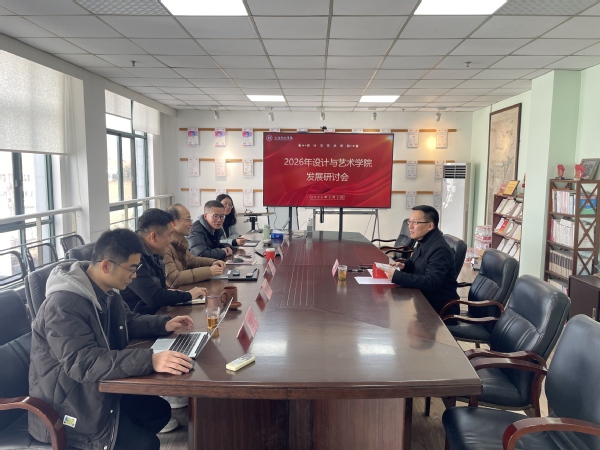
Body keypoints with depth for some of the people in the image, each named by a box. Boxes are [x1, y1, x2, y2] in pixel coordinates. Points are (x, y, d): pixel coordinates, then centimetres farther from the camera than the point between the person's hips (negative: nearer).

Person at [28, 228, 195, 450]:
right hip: (66, 407, -9)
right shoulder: (63, 305, -29)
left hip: (96, 390, 9)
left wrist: (164, 324, -3)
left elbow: (128, 321, 16)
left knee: (160, 409, 9)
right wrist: (149, 360, -47)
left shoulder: (106, 292, 1)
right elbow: (83, 363, -38)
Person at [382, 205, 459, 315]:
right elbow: (415, 263, 22)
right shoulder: (424, 241, 5)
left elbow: (431, 283, -31)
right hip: (425, 300, 8)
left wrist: (397, 276, -33)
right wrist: (404, 265, -1)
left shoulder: (440, 249, -23)